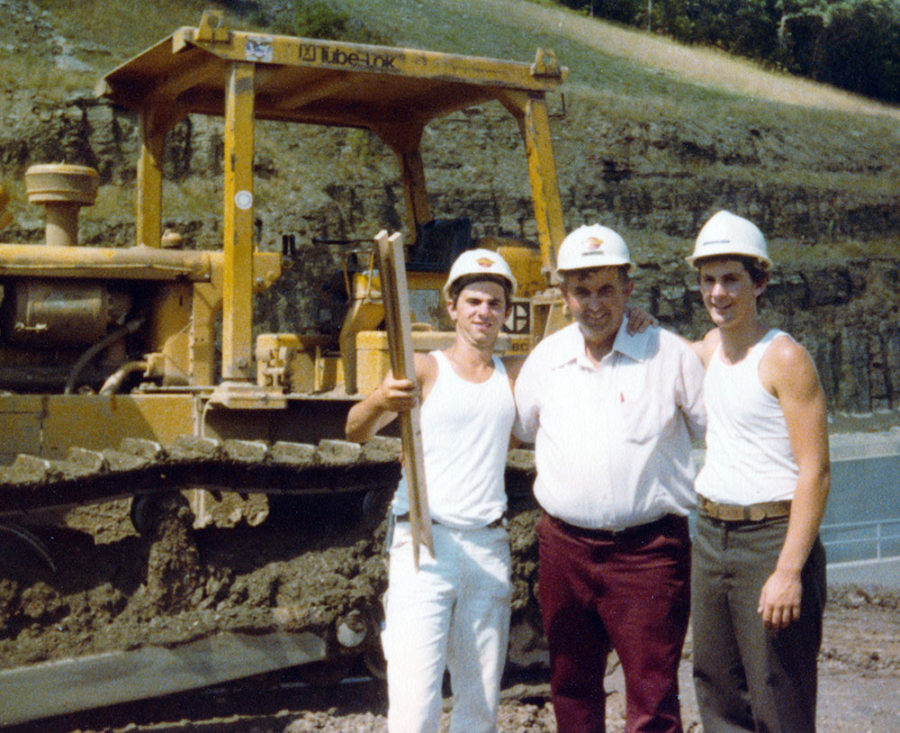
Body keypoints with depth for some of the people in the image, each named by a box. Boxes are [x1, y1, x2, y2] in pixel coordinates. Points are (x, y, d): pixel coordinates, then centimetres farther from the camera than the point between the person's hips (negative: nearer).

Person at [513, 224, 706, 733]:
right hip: (564, 548, 4)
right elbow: (514, 432, 27)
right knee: (572, 689, 14)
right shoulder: (545, 359, 9)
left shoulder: (670, 355, -1)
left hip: (648, 550, -4)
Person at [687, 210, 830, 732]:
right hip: (711, 536, 8)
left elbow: (815, 472, -17)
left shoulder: (785, 358, -12)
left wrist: (789, 571, -22)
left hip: (772, 537, -8)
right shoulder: (710, 348, 10)